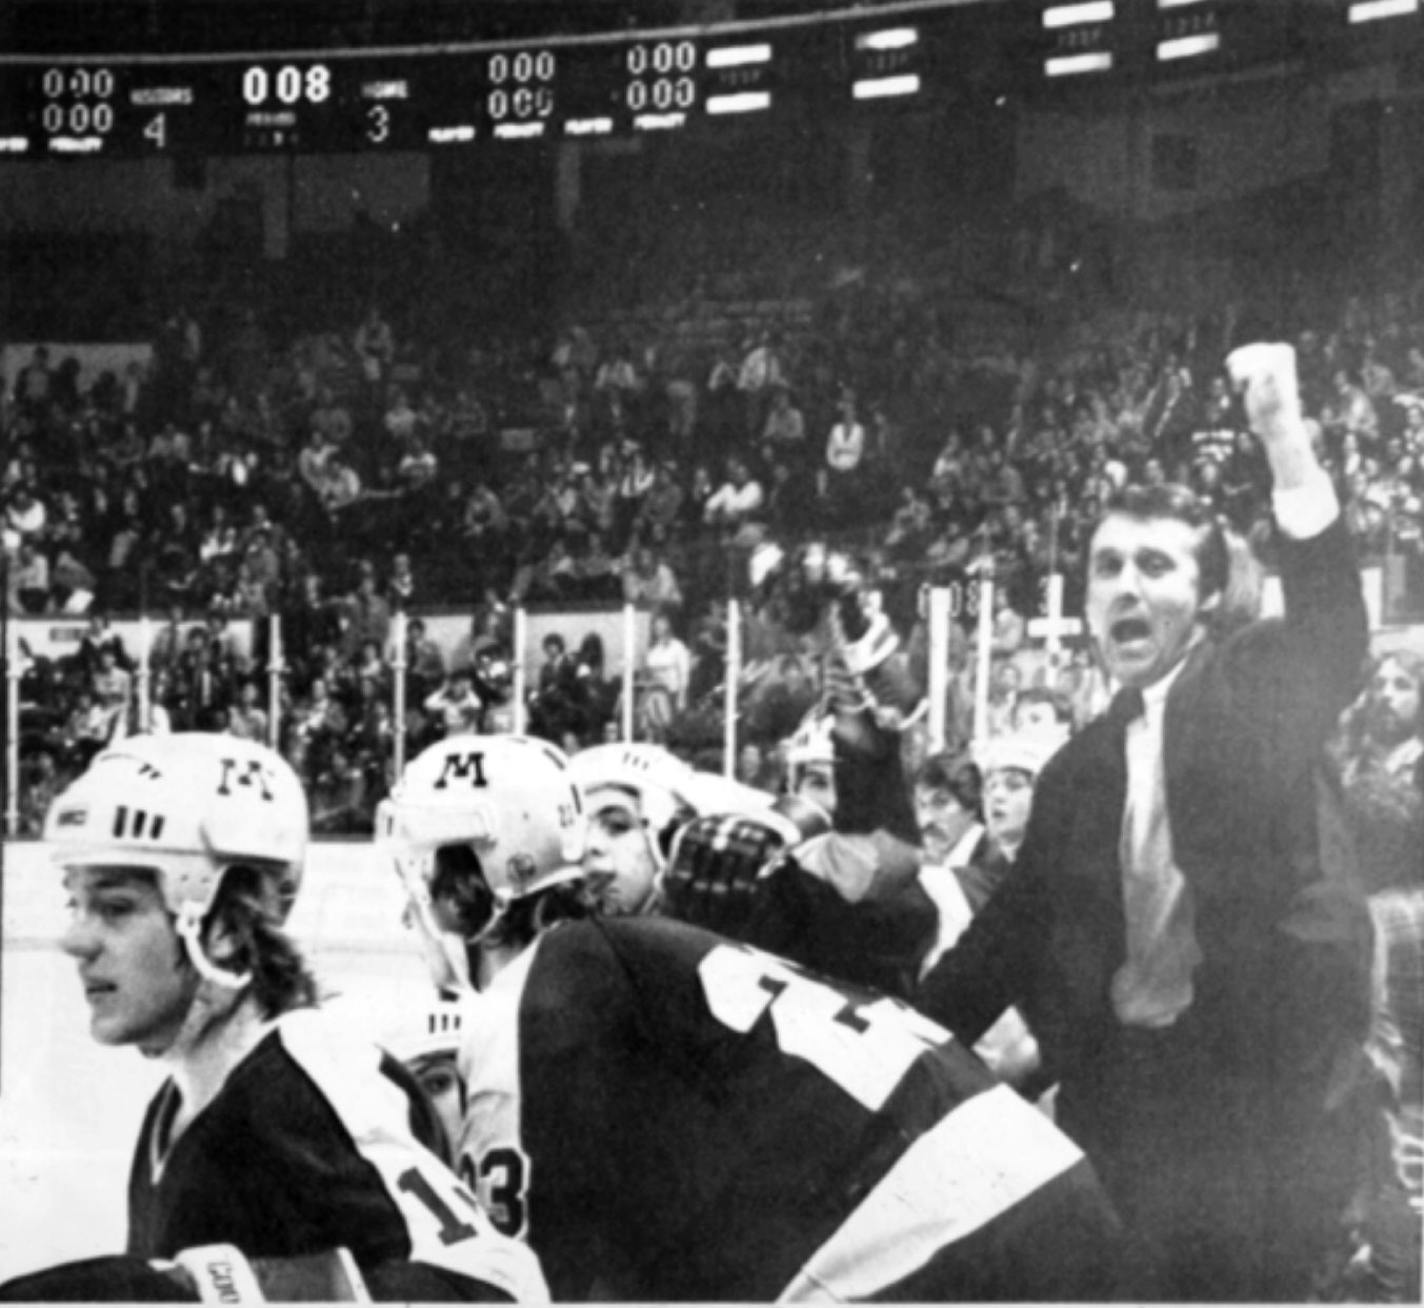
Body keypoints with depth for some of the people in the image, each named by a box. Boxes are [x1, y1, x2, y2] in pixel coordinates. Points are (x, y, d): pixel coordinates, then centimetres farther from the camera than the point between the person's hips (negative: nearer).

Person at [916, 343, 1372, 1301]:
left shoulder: (1253, 693, 2)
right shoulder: (1080, 767, 14)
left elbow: (1334, 637, -18)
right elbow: (1012, 933, 18)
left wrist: (1287, 446, -31)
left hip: (1248, 1082, -4)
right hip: (1119, 1092, 5)